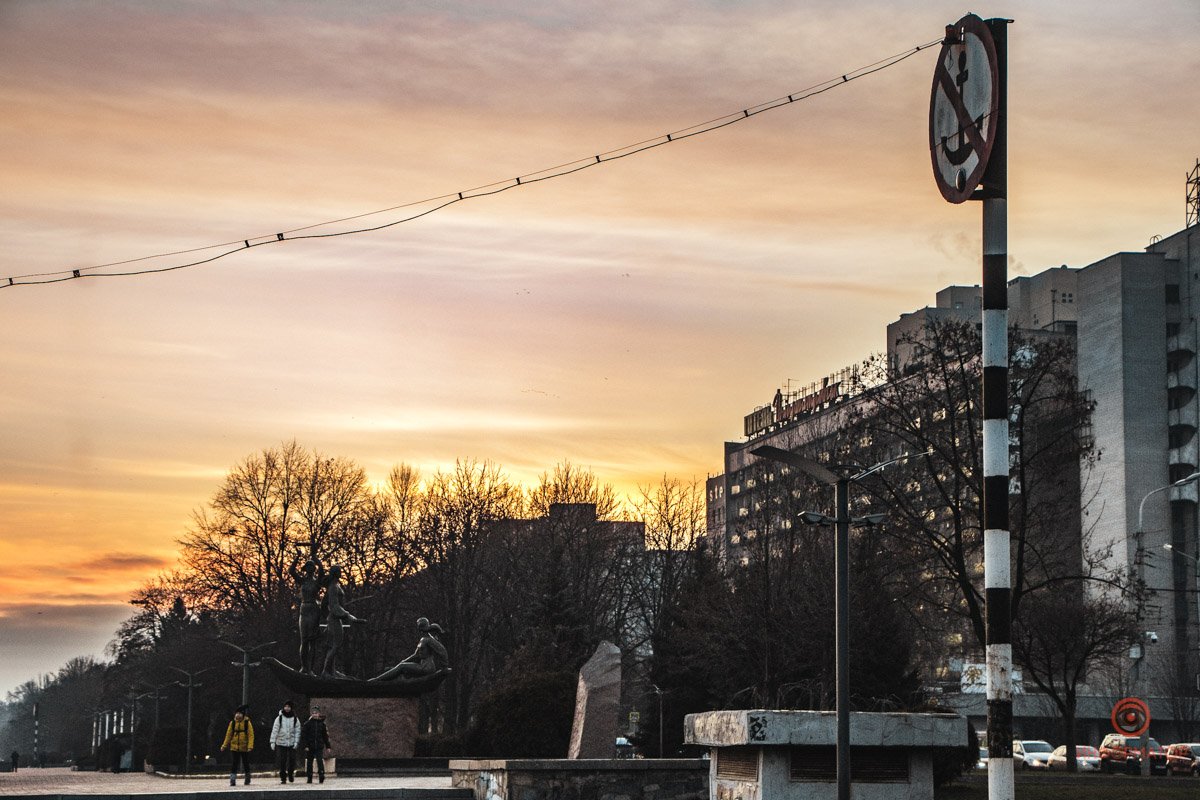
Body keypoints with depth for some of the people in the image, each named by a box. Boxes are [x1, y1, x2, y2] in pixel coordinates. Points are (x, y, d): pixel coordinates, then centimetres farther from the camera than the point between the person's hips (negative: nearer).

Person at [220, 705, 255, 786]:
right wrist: (224, 746, 4)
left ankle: (248, 780, 26)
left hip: (244, 748, -1)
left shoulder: (247, 723, -5)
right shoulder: (232, 723, 2)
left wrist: (250, 746, -19)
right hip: (234, 748, 1)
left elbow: (251, 735, -8)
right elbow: (228, 735, 7)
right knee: (234, 764, -6)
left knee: (246, 764, 10)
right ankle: (232, 780, -5)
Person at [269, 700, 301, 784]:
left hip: (291, 744, 1)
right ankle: (283, 778, 6)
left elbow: (297, 731, 3)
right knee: (282, 762, -2)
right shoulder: (279, 718, -1)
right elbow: (274, 730, -2)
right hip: (281, 743, -1)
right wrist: (272, 742, -9)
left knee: (292, 761, 0)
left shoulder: (295, 719, 3)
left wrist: (296, 742, -6)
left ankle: (291, 774, 23)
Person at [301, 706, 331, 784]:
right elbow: (303, 735, -1)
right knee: (309, 762, 7)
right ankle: (309, 778, 15)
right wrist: (305, 745, -10)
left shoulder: (322, 724, 7)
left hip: (319, 747, 0)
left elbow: (325, 736, 13)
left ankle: (321, 776, -18)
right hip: (310, 747, 0)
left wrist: (327, 746, 11)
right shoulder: (308, 724, 1)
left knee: (320, 760, -14)